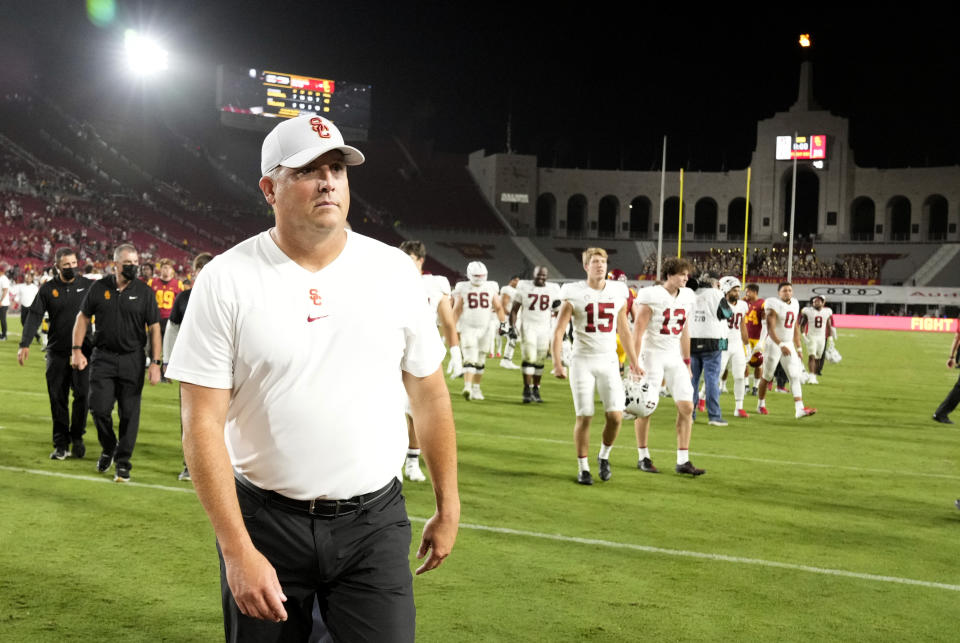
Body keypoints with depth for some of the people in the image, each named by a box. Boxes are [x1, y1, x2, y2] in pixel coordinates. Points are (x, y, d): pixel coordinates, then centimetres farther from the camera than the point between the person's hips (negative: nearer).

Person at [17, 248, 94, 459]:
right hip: (57, 352, 1)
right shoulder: (48, 289, 3)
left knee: (82, 394, -5)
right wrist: (24, 344, -11)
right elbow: (34, 316, -1)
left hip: (83, 349, -1)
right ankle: (61, 444, 9)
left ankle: (77, 437, 13)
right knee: (58, 398, 2)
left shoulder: (88, 285, 3)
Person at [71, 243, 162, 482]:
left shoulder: (144, 292, -1)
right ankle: (108, 448, 25)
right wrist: (77, 350, 2)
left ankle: (123, 462, 15)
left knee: (129, 413, 1)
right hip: (103, 357, 1)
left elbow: (154, 328, 0)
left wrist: (155, 362, -7)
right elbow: (83, 318, 11)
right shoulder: (99, 288, 2)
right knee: (99, 408, -3)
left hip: (132, 359, -1)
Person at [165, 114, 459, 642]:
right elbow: (203, 424, -9)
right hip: (264, 521, -1)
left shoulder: (394, 271, 0)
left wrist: (447, 508, 10)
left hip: (374, 523, 1)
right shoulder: (226, 280, -7)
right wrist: (237, 550, -15)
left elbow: (428, 392, 8)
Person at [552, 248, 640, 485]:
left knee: (615, 415, -6)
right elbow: (559, 331, -5)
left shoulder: (618, 292, 6)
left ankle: (604, 456, 20)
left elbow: (624, 331, 15)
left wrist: (634, 363, 14)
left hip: (609, 361, 3)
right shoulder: (574, 294, -5)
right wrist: (557, 363, -14)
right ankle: (583, 468, 13)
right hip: (583, 361, -3)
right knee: (584, 417, -1)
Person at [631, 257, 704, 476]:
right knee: (646, 407, 2)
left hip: (675, 356, 6)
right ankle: (643, 457, 17)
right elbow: (638, 330, -13)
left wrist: (687, 363, 16)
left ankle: (683, 461, 5)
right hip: (652, 354, -6)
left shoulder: (687, 297, 6)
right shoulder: (651, 296, -13)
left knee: (687, 406, -1)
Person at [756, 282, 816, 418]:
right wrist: (781, 345, -32)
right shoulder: (774, 305, -13)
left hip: (789, 344, 6)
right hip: (774, 344, -6)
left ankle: (799, 409, -14)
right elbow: (770, 329, -21)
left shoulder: (794, 304, 9)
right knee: (767, 376, 7)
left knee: (795, 377, -7)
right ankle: (761, 405, 25)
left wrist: (799, 348, 16)